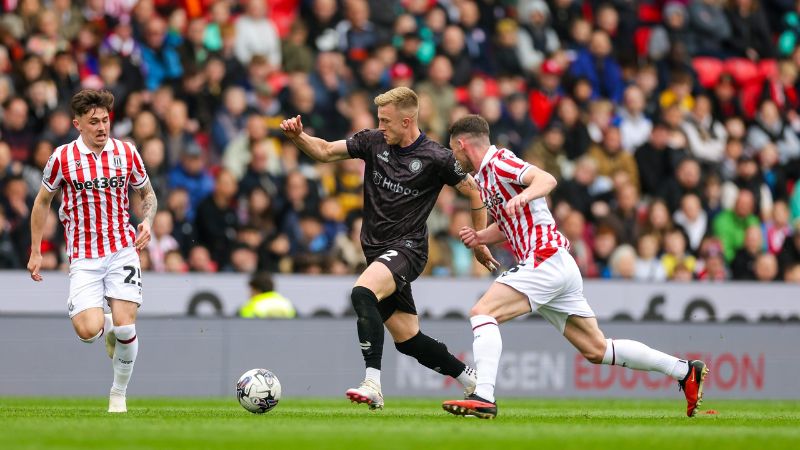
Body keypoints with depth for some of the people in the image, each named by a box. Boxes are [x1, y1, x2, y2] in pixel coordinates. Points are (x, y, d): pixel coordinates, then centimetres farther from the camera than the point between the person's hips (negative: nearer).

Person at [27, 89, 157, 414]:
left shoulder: (126, 153, 0)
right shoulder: (62, 158, -4)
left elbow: (147, 194, 15)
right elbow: (42, 202, 9)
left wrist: (147, 222, -7)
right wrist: (35, 252, 7)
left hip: (122, 250, 1)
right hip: (83, 256, -1)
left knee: (124, 327, -11)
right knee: (88, 331, -17)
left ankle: (119, 393, 12)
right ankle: (107, 326, 23)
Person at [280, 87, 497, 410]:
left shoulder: (435, 158, -9)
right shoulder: (373, 142, 4)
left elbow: (474, 192, 2)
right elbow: (324, 151, 7)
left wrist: (479, 242, 7)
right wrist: (297, 136, -13)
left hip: (407, 247, -7)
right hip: (378, 250, 7)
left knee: (362, 293, -33)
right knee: (408, 340, 9)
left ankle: (373, 385, -38)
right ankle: (472, 381, 29)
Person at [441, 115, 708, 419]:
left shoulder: (498, 161, -8)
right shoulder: (484, 178, 21)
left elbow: (547, 179, -24)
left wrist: (523, 196, -43)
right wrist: (479, 237, 13)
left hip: (545, 260, -10)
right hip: (559, 267, 10)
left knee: (482, 312, -18)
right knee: (596, 350, 9)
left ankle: (483, 396, -29)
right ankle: (686, 371, 14)